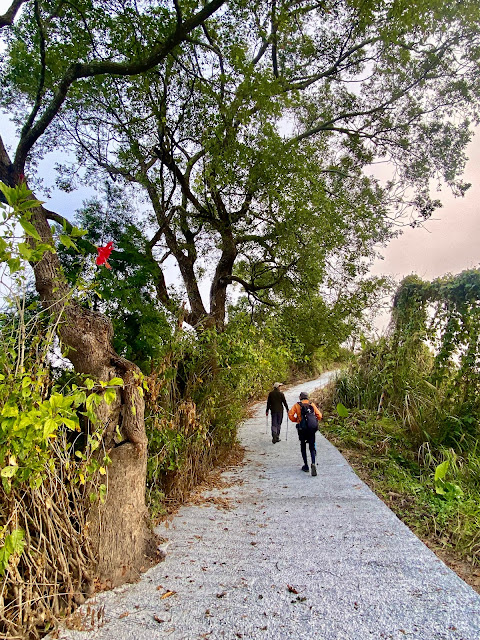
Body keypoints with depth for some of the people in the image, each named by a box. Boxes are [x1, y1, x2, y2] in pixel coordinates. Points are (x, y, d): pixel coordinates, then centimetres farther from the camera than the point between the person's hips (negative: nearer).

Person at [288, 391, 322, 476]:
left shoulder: (297, 405, 7)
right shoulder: (312, 404, 12)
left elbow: (290, 414, -4)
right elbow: (319, 416, 6)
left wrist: (296, 420, 12)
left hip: (302, 429, -1)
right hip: (312, 429, 1)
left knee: (303, 447, 17)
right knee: (312, 447, 10)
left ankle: (306, 466, 17)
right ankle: (313, 464, -13)